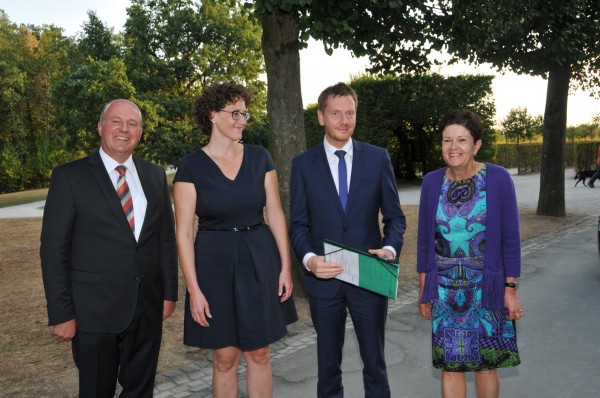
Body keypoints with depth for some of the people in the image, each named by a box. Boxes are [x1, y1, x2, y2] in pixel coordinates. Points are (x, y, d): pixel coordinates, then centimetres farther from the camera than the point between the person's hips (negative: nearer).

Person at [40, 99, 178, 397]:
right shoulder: (70, 177, -6)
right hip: (95, 310, -3)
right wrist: (60, 313, -10)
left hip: (148, 307, 4)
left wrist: (169, 292, 7)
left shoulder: (155, 175, 7)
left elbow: (166, 237, 10)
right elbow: (54, 249, -7)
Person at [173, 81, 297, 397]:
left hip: (260, 261, 2)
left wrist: (285, 266, -1)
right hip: (215, 264, -2)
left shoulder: (259, 157, 2)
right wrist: (194, 290, -11)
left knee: (259, 353, 10)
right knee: (225, 357, 8)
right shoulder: (191, 166, -7)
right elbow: (184, 233, -7)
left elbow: (275, 214, 4)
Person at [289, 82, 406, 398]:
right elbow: (298, 223, 1)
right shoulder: (303, 164, 1)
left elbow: (394, 216, 4)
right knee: (328, 361, 15)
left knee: (374, 360, 12)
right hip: (324, 278, 0)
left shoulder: (378, 158, 1)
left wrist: (390, 248, -15)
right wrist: (309, 259, -17)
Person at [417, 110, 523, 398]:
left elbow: (510, 238, -5)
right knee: (449, 364, 7)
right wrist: (423, 289, 6)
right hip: (445, 290, 2)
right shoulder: (432, 182, -1)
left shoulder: (498, 179, -8)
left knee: (486, 363, 10)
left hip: (486, 288, -2)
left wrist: (511, 290, -6)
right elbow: (424, 239, 5)